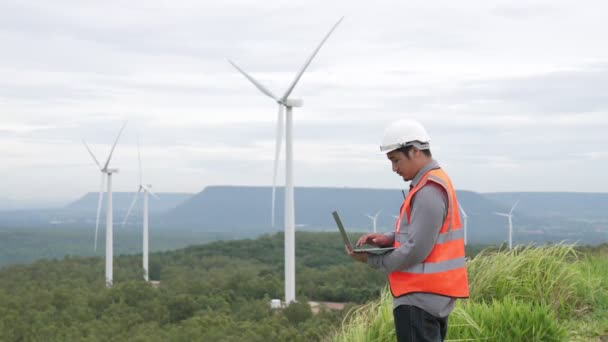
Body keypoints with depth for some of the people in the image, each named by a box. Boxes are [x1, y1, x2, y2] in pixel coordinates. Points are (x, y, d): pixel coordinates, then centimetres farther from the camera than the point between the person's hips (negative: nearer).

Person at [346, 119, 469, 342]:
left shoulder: (429, 192, -18)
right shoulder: (436, 183, 14)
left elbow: (416, 250, -21)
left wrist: (373, 260, -8)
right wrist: (388, 239, 5)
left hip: (419, 298, -10)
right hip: (434, 296, 10)